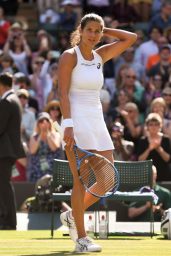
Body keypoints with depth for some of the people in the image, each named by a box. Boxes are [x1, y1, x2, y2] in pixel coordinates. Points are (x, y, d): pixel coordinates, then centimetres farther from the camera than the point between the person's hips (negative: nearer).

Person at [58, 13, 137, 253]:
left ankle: (73, 215, 23)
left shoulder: (100, 55, 13)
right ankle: (81, 239, -2)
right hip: (76, 121, -7)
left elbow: (131, 38, 15)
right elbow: (63, 92, -11)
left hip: (96, 121, 7)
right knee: (82, 180, -8)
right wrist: (68, 124, -20)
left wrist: (104, 30, 10)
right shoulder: (69, 56, -4)